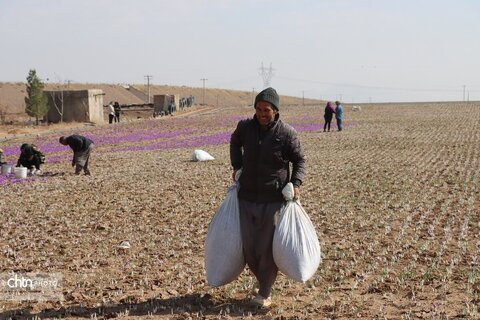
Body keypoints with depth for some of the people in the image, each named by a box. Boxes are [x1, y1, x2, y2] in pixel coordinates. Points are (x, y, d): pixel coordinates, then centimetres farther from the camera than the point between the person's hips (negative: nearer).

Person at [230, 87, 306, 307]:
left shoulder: (286, 133, -10)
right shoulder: (245, 127, -1)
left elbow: (299, 160, 4)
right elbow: (235, 142, 23)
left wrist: (296, 183, -11)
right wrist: (237, 166, 10)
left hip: (273, 200, -3)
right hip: (247, 198, 3)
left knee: (268, 247, 0)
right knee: (248, 245, 7)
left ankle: (264, 293, 12)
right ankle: (261, 278, 33)